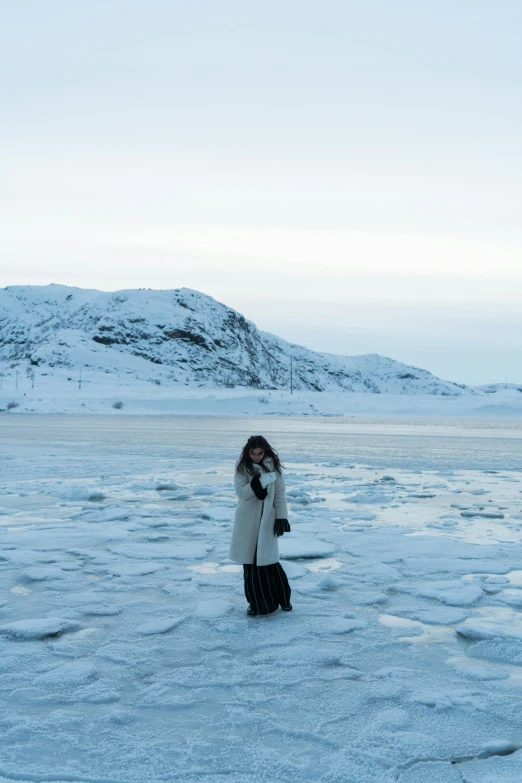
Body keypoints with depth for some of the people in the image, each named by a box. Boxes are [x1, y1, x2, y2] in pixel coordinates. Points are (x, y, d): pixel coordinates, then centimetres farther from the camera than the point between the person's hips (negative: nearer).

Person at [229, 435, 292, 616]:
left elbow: (280, 493, 0)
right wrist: (261, 481, -24)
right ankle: (255, 601, 17)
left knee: (267, 560, -4)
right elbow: (241, 492, -13)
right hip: (247, 520, 1)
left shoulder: (273, 465, -3)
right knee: (249, 560, 4)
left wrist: (281, 517, -4)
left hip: (267, 518, -1)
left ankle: (283, 597, 13)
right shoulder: (242, 466, -4)